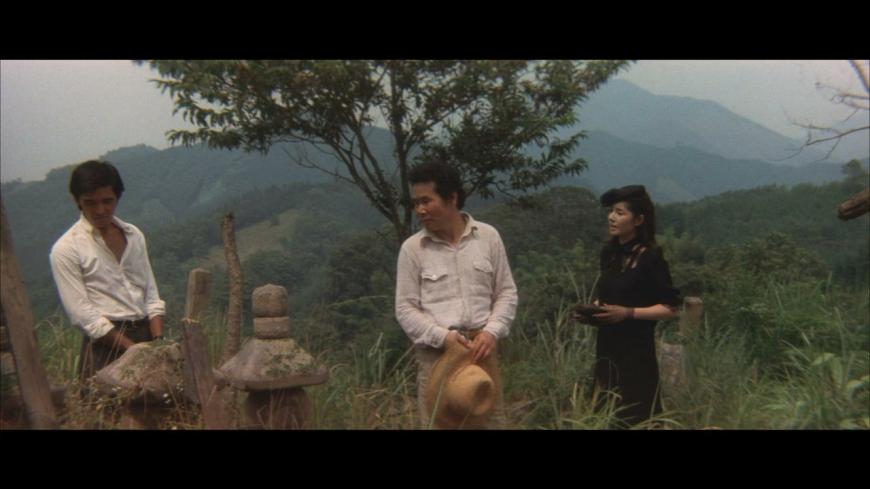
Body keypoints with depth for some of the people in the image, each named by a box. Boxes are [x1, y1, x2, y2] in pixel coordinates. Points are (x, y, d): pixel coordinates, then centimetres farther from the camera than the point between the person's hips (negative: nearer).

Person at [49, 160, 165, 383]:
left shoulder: (134, 235, 10)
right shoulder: (66, 249, -5)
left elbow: (151, 294, 10)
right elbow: (82, 314, -9)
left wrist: (157, 342, -4)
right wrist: (133, 348, -14)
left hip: (146, 334, 5)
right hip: (106, 346, -4)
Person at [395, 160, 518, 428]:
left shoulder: (488, 236, 4)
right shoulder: (412, 248, 0)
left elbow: (506, 293, 8)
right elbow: (406, 309, 0)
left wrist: (492, 332, -9)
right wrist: (443, 337, -13)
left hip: (481, 349, 2)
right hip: (436, 353, -1)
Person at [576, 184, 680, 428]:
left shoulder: (650, 257, -13)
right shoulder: (609, 253, 8)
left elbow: (670, 308, -12)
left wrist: (628, 313, -20)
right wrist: (593, 309, 2)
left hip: (636, 350, -7)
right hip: (607, 346, 7)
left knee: (634, 417, -1)